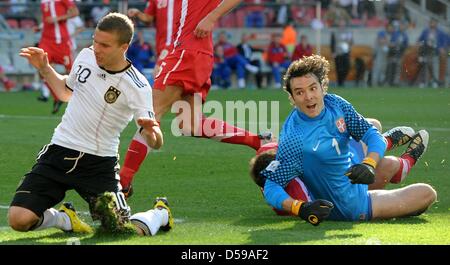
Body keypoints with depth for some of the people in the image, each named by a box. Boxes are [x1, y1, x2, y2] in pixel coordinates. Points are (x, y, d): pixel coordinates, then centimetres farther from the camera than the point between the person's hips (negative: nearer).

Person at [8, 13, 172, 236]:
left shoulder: (137, 87, -15)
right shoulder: (86, 56, 1)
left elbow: (156, 143, -17)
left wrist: (151, 132, -39)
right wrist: (44, 69, 10)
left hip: (99, 164, -4)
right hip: (58, 151, 4)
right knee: (18, 219, -15)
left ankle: (160, 213, 22)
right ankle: (64, 219, 20)